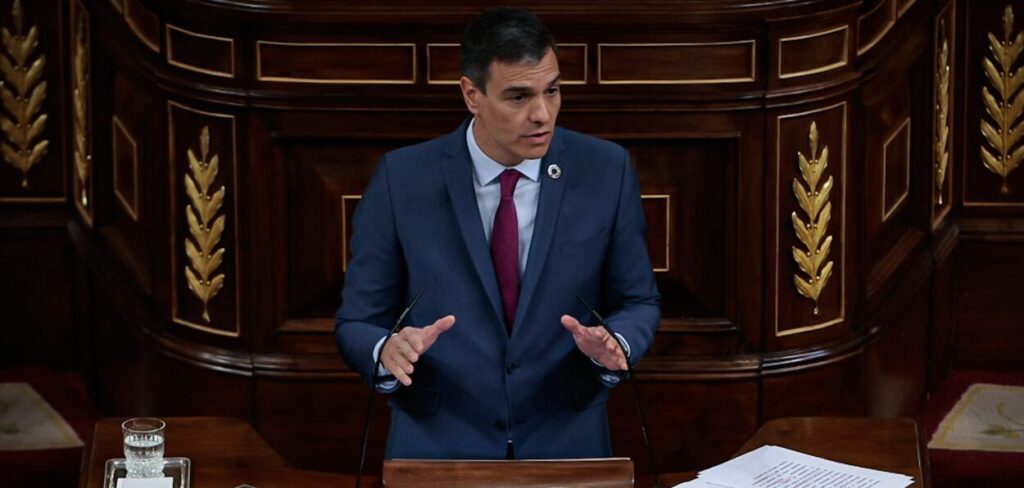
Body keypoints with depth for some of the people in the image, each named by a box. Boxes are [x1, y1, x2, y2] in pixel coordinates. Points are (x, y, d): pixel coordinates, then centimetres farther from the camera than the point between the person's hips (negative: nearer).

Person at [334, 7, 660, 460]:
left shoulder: (605, 170, -1)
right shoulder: (402, 179, -3)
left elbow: (637, 303, 8)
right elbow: (357, 322, 2)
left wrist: (611, 345, -14)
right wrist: (389, 352, -21)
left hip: (567, 444, 1)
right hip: (437, 448, 0)